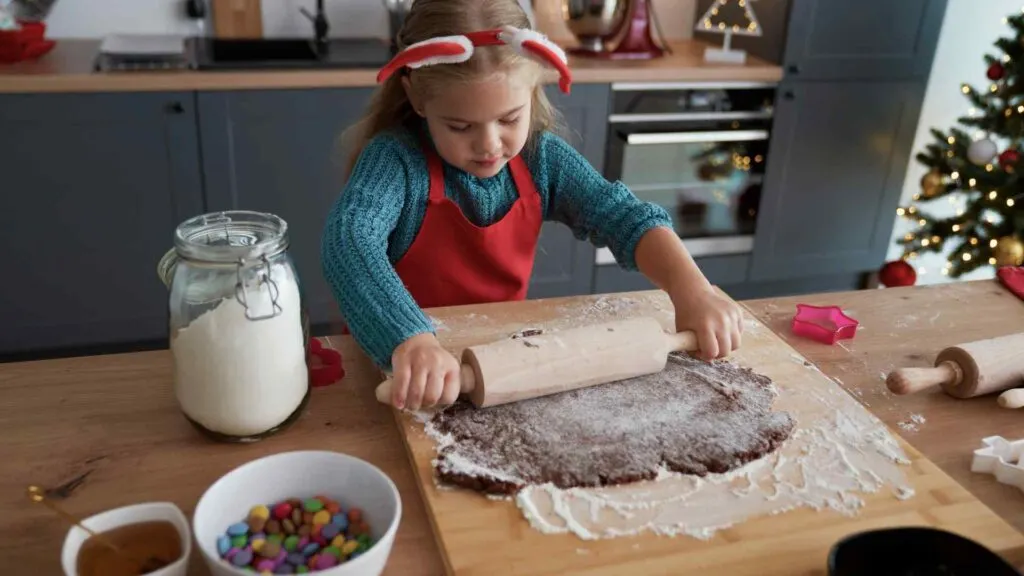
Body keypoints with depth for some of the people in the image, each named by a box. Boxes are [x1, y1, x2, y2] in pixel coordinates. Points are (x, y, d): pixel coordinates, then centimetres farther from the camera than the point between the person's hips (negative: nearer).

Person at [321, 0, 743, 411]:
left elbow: (627, 218, -9)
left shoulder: (542, 158, -6)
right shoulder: (397, 158, -18)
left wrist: (693, 291, -26)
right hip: (393, 358, -2)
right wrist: (409, 341, -49)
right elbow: (348, 238, -34)